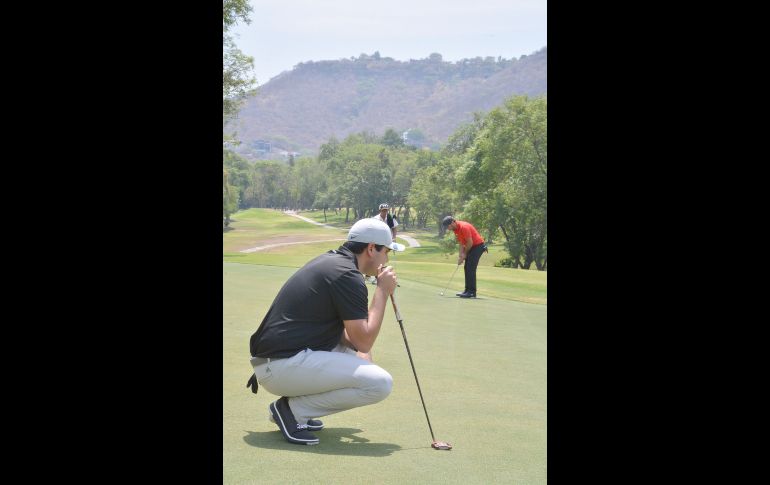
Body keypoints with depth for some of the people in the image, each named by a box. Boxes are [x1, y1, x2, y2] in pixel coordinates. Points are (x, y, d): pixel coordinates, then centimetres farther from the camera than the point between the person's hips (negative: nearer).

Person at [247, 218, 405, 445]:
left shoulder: (330, 260, 17)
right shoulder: (347, 275, -13)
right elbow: (364, 341, -12)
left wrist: (362, 352, 8)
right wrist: (382, 291, -3)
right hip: (283, 365, -10)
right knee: (380, 383, -16)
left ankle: (294, 407, 13)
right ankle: (292, 410, -6)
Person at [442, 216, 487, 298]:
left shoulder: (464, 227, -24)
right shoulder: (455, 229, 6)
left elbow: (470, 242, -22)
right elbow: (461, 242, 10)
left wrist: (464, 254, -9)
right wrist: (460, 255, -1)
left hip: (478, 245, -10)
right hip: (471, 247, 10)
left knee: (471, 269, -13)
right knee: (467, 269, 9)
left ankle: (472, 292, -12)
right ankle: (467, 291, 14)